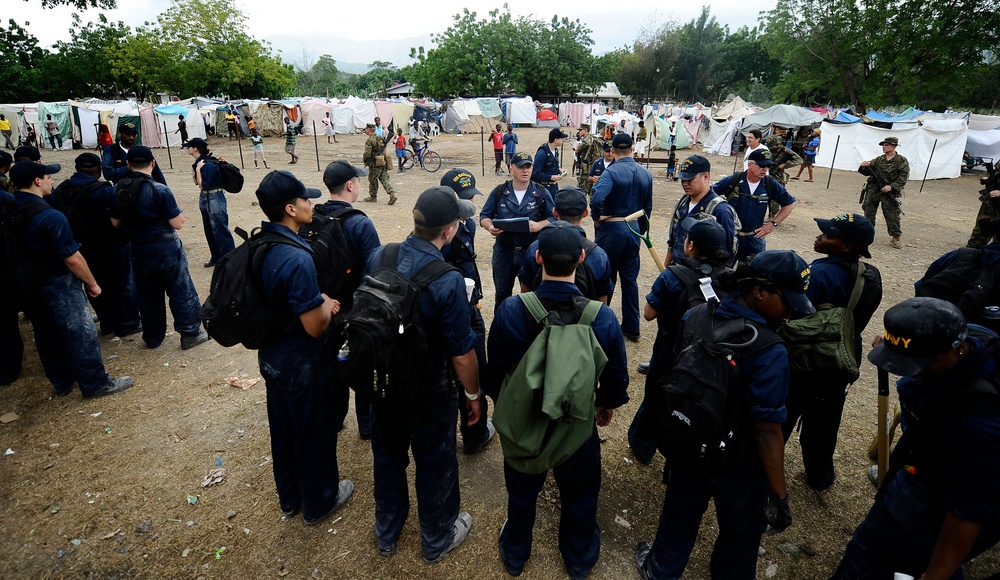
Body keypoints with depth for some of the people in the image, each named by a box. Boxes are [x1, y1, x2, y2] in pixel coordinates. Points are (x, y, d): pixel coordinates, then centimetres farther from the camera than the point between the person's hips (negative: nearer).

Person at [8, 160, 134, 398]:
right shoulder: (50, 216, -24)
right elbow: (72, 258, -22)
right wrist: (92, 283, -10)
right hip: (58, 287, -8)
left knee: (46, 336, 18)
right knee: (81, 334, 3)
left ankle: (61, 382, 33)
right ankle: (96, 384, 12)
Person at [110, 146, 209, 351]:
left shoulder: (118, 190, 0)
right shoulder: (160, 190, -18)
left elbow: (115, 222, 8)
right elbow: (178, 223, -15)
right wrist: (174, 208, 2)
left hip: (138, 250, 6)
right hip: (166, 248, -5)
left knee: (147, 295, 16)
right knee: (181, 291, 6)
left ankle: (152, 337, 27)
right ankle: (190, 333, 11)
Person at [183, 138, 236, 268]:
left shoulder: (208, 164, -20)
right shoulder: (199, 162, 7)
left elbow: (203, 185, -20)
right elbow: (197, 183, 11)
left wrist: (198, 169, -18)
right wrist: (195, 169, -1)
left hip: (215, 198, -10)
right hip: (204, 198, 10)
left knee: (220, 229, -3)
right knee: (209, 230, 15)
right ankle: (216, 257, 25)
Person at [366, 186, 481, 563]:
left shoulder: (378, 257, -13)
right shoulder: (448, 281, -29)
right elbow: (462, 353, -22)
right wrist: (473, 395, -5)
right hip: (428, 392, -5)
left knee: (387, 457, 25)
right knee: (435, 464, 19)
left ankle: (386, 534, 49)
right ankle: (437, 540, 43)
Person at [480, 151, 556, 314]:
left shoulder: (542, 193, 0)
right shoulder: (499, 192, 2)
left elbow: (553, 218, 1)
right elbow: (484, 216, 7)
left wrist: (539, 225, -19)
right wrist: (490, 227, -16)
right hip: (504, 251, 1)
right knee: (502, 294, 13)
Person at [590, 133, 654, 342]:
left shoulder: (612, 171, -15)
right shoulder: (646, 173, 4)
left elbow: (597, 198, -32)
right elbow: (647, 207, 11)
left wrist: (597, 217, -13)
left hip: (611, 229, -5)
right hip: (633, 229, 5)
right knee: (630, 279, 12)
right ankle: (631, 328, 18)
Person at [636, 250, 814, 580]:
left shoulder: (694, 317, -13)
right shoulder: (769, 353, -32)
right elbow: (766, 431, -28)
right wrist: (779, 496, -15)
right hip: (737, 465, -5)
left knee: (679, 518, 30)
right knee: (739, 535, 26)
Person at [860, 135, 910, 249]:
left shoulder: (901, 161, -2)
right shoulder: (879, 159, 9)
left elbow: (903, 177, -7)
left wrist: (891, 186, -19)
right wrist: (865, 166, -12)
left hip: (889, 192, -4)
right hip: (873, 190, 4)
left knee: (892, 216, -3)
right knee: (868, 212, 8)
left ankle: (895, 238, 5)